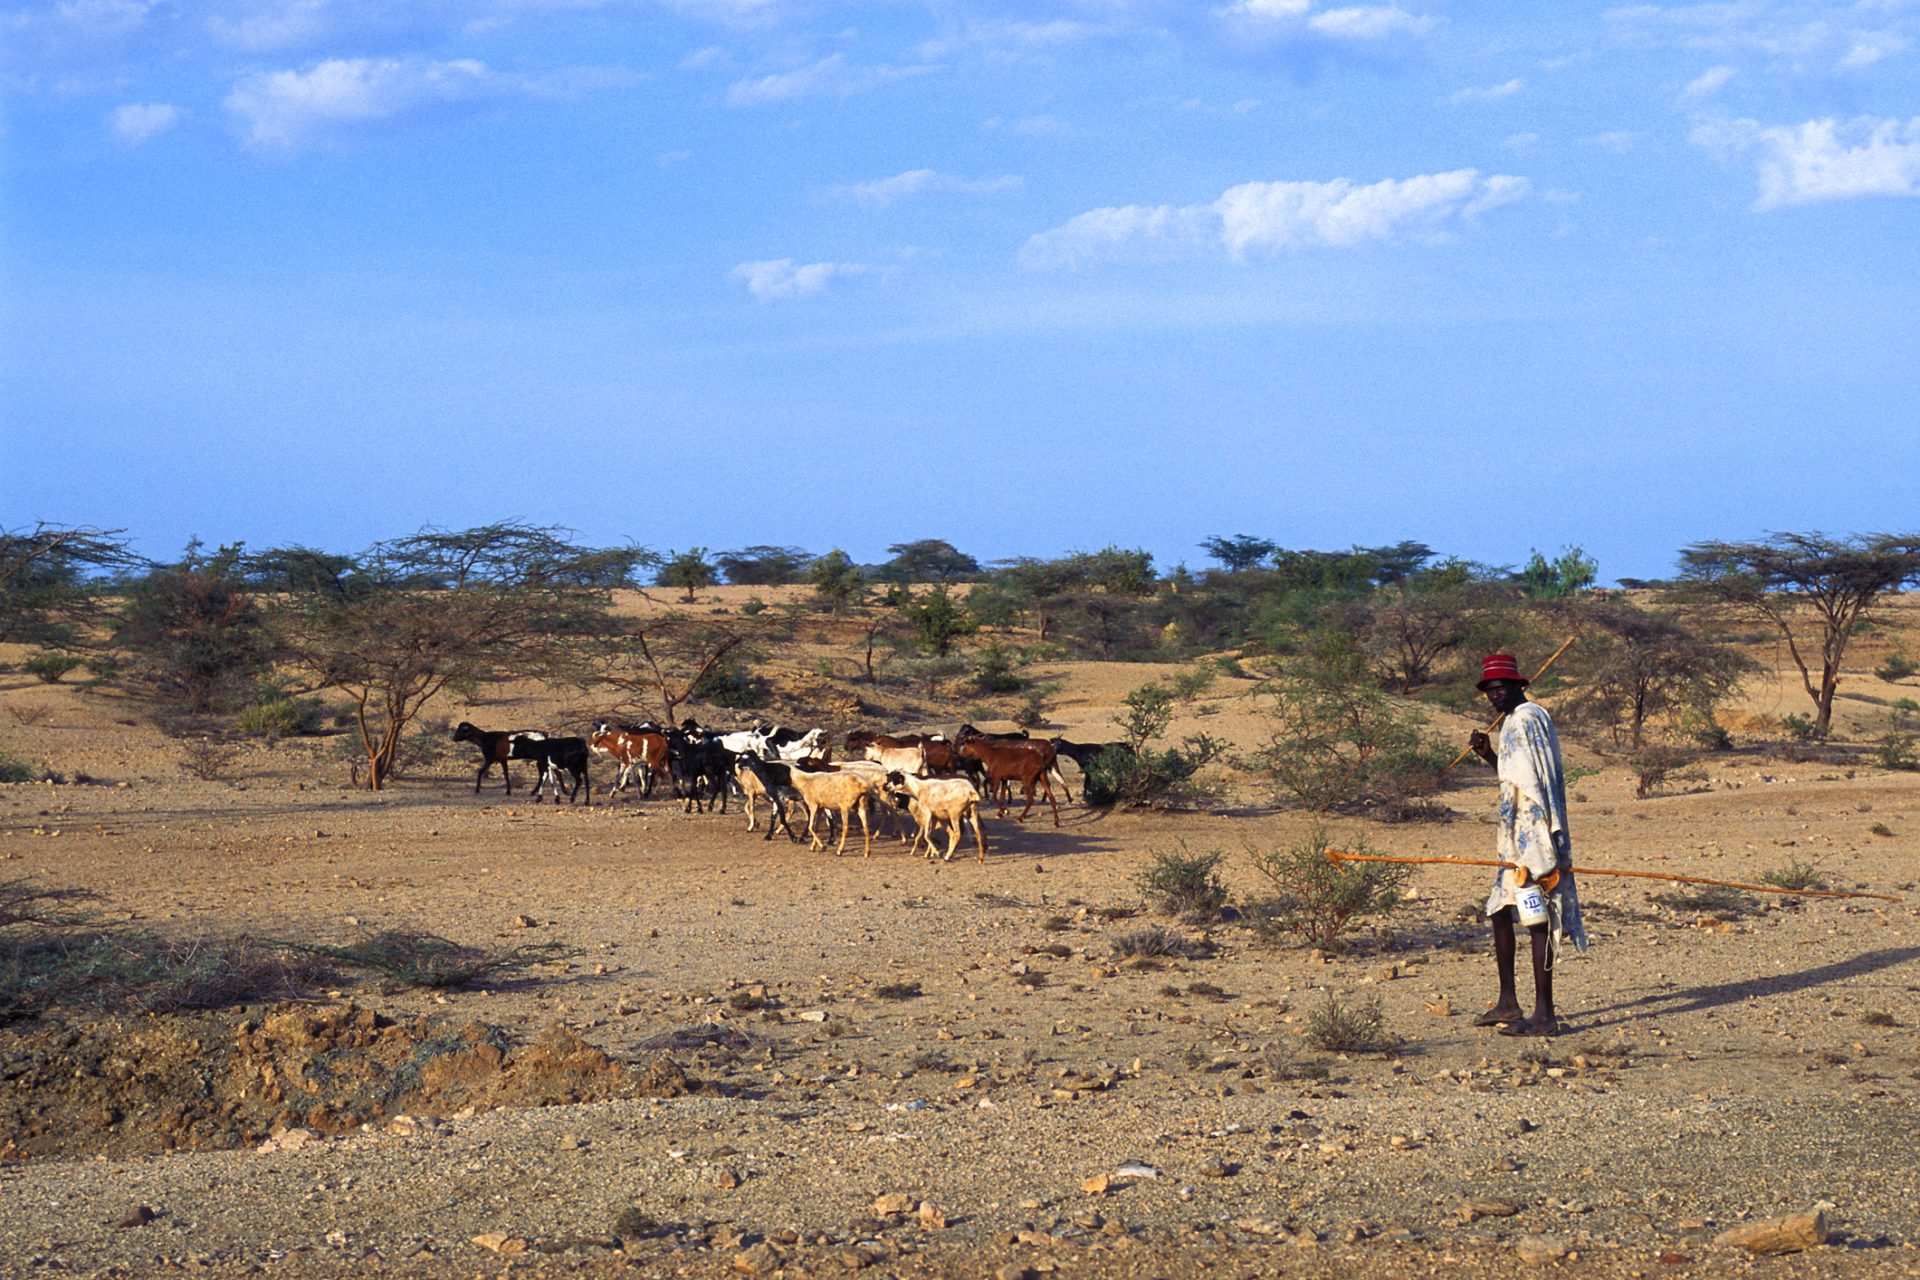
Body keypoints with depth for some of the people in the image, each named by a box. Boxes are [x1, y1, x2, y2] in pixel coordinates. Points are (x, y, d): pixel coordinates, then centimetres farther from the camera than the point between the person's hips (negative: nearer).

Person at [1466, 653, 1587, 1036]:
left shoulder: (1529, 719, -12)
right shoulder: (1510, 722, 18)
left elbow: (1542, 781, -19)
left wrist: (1541, 841, -24)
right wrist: (1488, 755, 15)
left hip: (1534, 833, -11)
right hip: (1517, 837, 11)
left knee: (1537, 919, -10)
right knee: (1499, 911, 15)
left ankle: (1544, 1015, -9)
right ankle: (1508, 1002, 24)